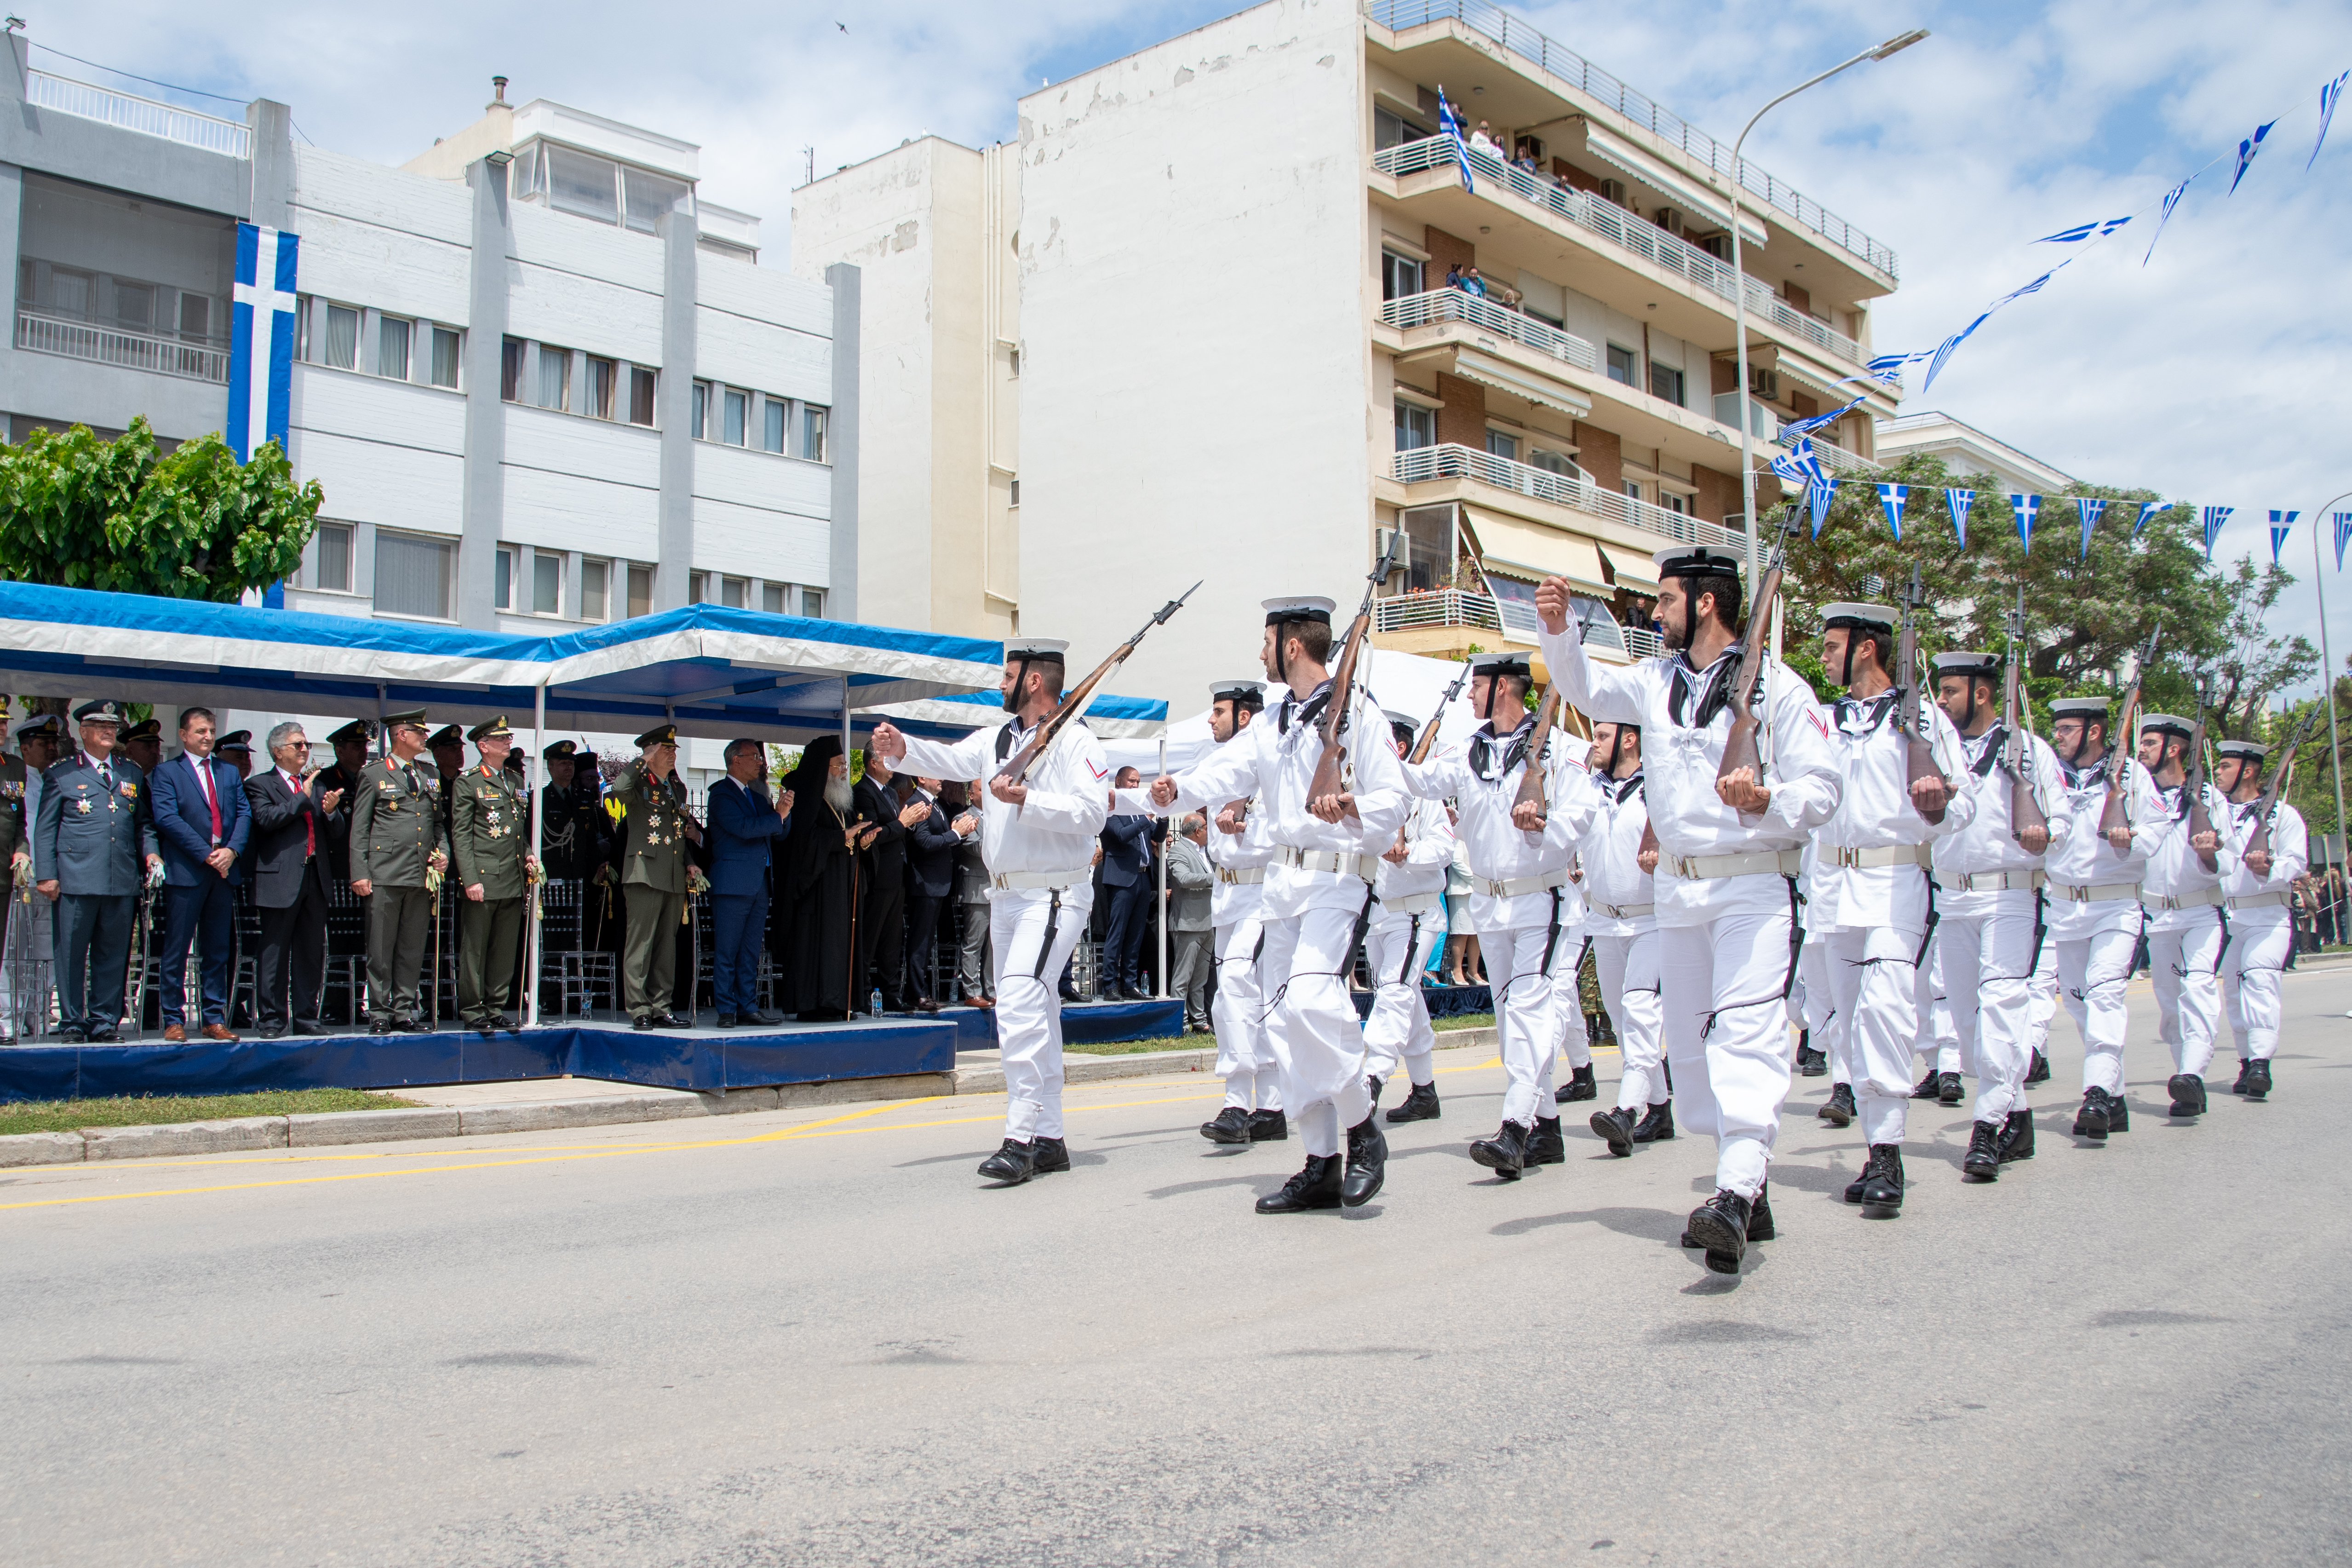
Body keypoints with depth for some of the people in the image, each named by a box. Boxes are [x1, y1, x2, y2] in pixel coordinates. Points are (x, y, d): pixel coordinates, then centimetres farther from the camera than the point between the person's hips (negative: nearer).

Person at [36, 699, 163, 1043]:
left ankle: (104, 1021, 13)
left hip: (123, 882, 3)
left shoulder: (133, 774, 17)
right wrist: (46, 875, -3)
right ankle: (72, 1022, 8)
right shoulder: (61, 773, 7)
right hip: (77, 880, -3)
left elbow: (145, 821, 20)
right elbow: (45, 830, 5)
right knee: (72, 953, 1)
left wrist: (151, 851, 2)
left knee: (113, 955, 6)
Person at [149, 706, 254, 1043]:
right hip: (186, 872, -4)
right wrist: (207, 854, -15)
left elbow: (244, 814, 8)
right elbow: (167, 819, -9)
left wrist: (232, 850, -9)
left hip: (225, 870, 4)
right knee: (177, 950, -1)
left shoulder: (230, 772, 16)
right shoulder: (166, 773, 2)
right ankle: (174, 1020, 7)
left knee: (219, 949, 7)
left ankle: (215, 1019, 12)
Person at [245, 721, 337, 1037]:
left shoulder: (318, 785, 20)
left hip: (314, 879, 6)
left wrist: (331, 811, -4)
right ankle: (273, 1020, 5)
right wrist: (303, 798, -10)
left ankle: (306, 1017, 14)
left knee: (312, 952, 8)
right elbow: (267, 819, -15)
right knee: (274, 953, -1)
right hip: (280, 879, -5)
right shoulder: (260, 784, 3)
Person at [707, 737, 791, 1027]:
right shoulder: (721, 793, -4)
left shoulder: (756, 796, 21)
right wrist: (778, 815, -11)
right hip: (733, 881, -8)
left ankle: (748, 1006, 13)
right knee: (727, 951, -3)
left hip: (759, 883, 8)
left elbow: (781, 831, 14)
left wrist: (784, 812, -5)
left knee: (751, 951, 9)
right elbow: (743, 828, -18)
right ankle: (727, 1010, 0)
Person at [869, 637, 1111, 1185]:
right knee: (1034, 1013, 12)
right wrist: (904, 749, -10)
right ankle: (1049, 1140, 21)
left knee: (1020, 1006, -19)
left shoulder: (1075, 740, -10)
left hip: (1055, 896, -9)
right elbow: (951, 760, 7)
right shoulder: (999, 738, 15)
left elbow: (1092, 811, -20)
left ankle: (1020, 1139, -16)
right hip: (1007, 895, 9)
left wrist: (1026, 800, -24)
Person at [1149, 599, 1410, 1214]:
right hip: (1282, 880, 8)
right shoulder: (1274, 725, 18)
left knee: (1310, 998, -25)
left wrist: (1351, 809, -30)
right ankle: (1322, 1164, 12)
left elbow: (1395, 799, -10)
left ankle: (1363, 1129, -6)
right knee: (1286, 1018, 4)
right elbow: (1226, 771, 3)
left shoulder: (1357, 712, -4)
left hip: (1336, 878, -8)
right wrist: (1179, 790, -17)